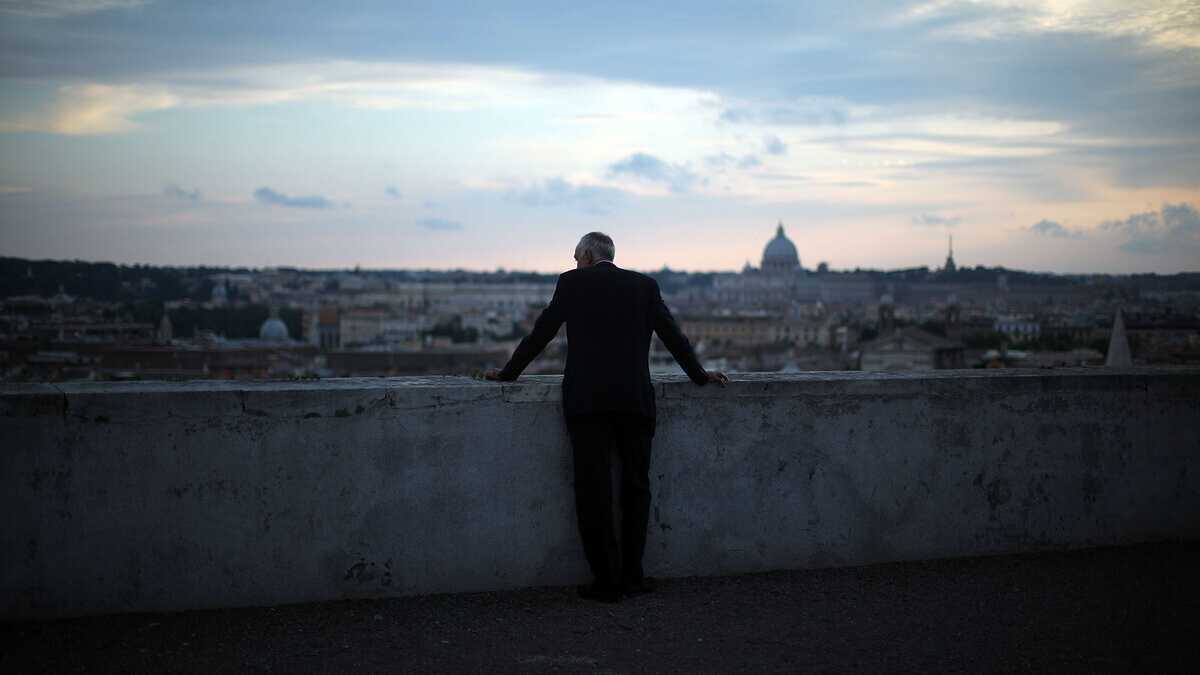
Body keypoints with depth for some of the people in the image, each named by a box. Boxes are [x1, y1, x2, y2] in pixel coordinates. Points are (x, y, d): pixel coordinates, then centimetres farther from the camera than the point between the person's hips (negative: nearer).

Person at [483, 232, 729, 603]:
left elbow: (541, 332, 9)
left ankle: (607, 580, 3)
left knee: (593, 491, 1)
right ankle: (632, 576, 14)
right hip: (635, 401, 2)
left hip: (586, 401, -2)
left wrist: (508, 372, 20)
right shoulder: (644, 284, 12)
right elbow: (672, 335, 16)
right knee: (635, 487, 13)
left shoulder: (572, 282, 6)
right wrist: (700, 374, 29)